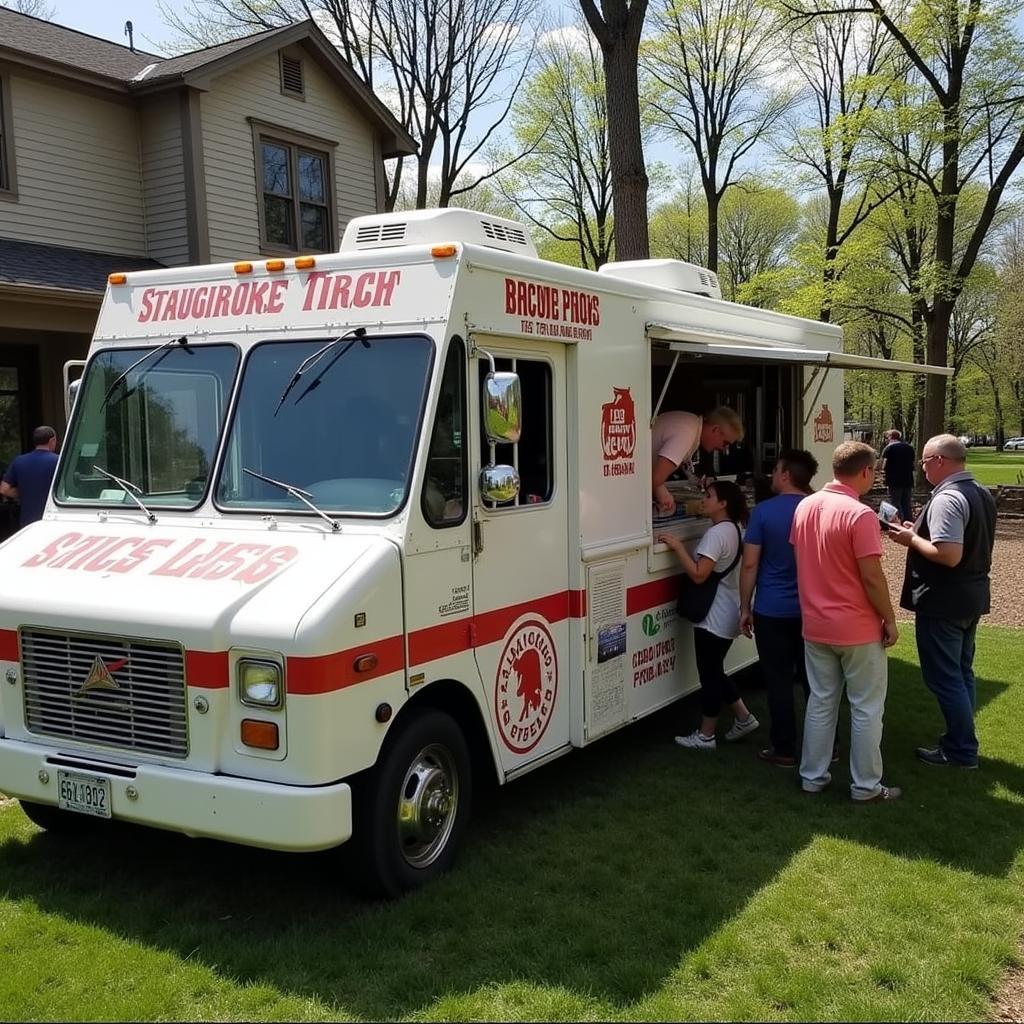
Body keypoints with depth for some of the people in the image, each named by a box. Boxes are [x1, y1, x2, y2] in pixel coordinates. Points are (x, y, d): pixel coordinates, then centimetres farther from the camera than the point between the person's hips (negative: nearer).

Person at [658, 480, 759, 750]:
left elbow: (699, 574, -25)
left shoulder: (717, 533, -19)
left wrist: (677, 546, -18)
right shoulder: (735, 529, 11)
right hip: (727, 614, 10)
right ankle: (744, 718, 25)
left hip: (715, 617, -10)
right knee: (715, 671, 20)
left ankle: (705, 736, 10)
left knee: (709, 674, 0)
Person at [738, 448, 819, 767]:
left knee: (779, 681, 5)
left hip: (771, 610, -4)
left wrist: (745, 607, -1)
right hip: (811, 609, 4)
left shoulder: (764, 511, -11)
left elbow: (750, 565, -10)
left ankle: (785, 750, 11)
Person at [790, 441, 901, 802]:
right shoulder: (860, 515, -20)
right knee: (866, 708, 7)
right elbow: (871, 577, -19)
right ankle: (866, 786, 16)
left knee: (820, 702, 16)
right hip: (858, 628, -6)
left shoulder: (804, 507, 2)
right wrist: (889, 619, -7)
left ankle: (812, 776, 23)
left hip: (815, 625, 6)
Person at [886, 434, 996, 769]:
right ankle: (960, 739, 28)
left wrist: (912, 539, -15)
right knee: (961, 674, 19)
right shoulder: (981, 494, 10)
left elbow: (949, 555, -30)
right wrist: (921, 531, 11)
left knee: (944, 678, 1)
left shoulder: (947, 499, -22)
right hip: (972, 597, 10)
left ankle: (962, 751, 10)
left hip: (943, 602, -10)